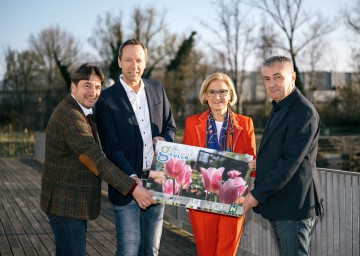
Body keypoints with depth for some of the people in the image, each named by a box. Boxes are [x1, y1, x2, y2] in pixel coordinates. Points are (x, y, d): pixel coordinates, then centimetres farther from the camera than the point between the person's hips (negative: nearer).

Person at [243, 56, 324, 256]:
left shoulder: (304, 112, -15)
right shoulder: (278, 110, 17)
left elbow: (290, 162, -20)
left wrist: (258, 194, -16)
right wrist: (258, 192, 13)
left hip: (294, 206, -10)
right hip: (279, 205, 10)